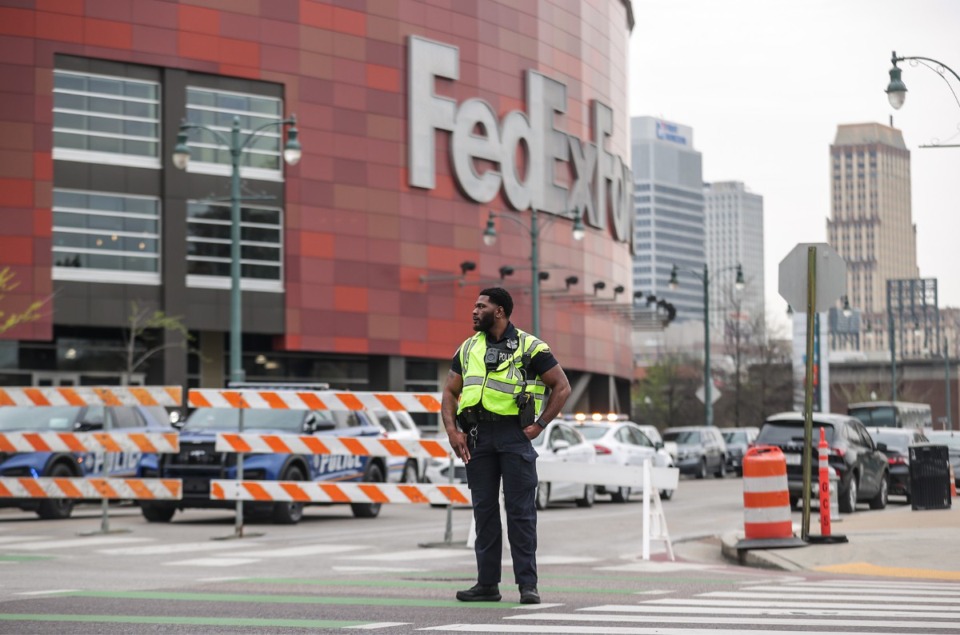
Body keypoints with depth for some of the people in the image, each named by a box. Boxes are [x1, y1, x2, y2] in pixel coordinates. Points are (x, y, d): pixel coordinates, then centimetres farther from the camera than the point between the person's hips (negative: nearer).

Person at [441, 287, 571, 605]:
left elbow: (562, 387, 0)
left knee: (521, 511, -4)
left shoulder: (530, 347, -1)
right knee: (484, 509, 7)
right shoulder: (468, 349, 14)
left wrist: (539, 426, -7)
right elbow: (450, 392, 15)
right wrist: (453, 431, 0)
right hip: (477, 435, 5)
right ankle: (487, 584, 12)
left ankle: (528, 584, 0)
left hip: (514, 435, -5)